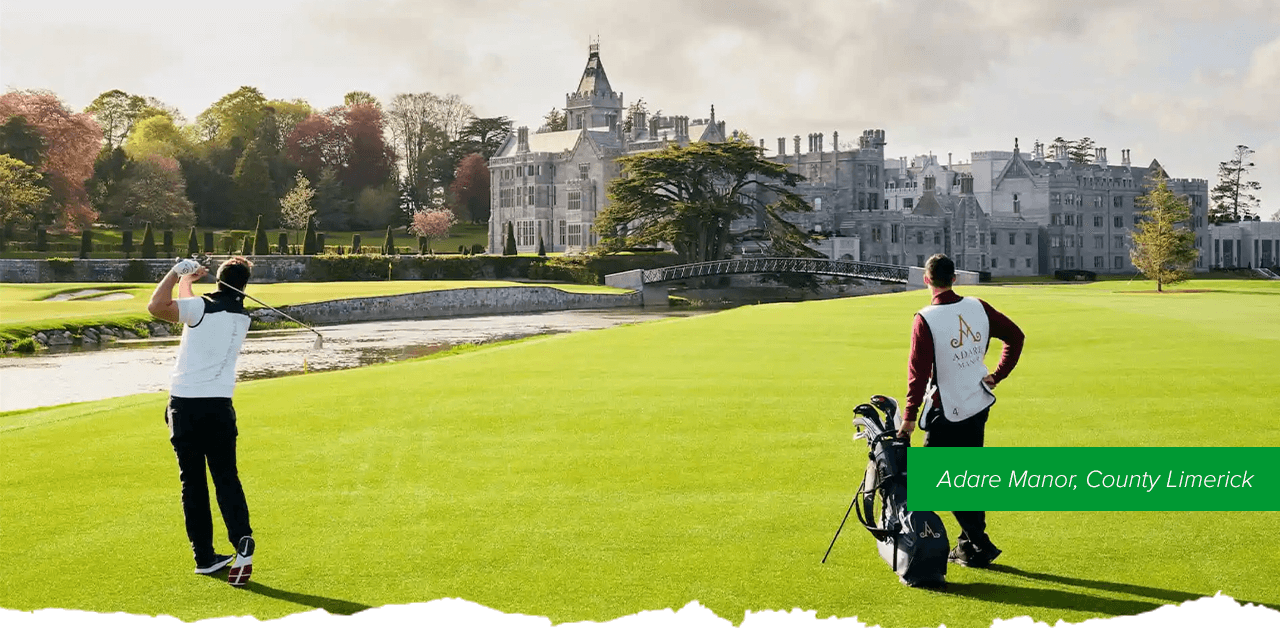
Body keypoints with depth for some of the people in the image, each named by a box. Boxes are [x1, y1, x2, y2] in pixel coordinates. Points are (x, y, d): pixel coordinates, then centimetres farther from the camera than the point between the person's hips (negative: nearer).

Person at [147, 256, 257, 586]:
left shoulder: (202, 308, -8)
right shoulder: (243, 317, 7)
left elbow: (156, 307, -23)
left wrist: (178, 273, -11)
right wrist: (186, 281, 32)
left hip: (184, 406, -2)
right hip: (219, 406, 2)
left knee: (192, 482, 7)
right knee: (226, 477, 5)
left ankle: (204, 556, 10)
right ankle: (242, 543, -16)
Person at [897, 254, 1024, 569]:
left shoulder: (925, 319, -17)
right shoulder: (978, 307, 0)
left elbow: (919, 371, -18)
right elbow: (1015, 336, 8)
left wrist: (910, 417, -13)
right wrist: (998, 375, 13)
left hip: (946, 413, -6)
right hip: (978, 405, 6)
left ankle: (979, 546, 0)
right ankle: (969, 543, 23)